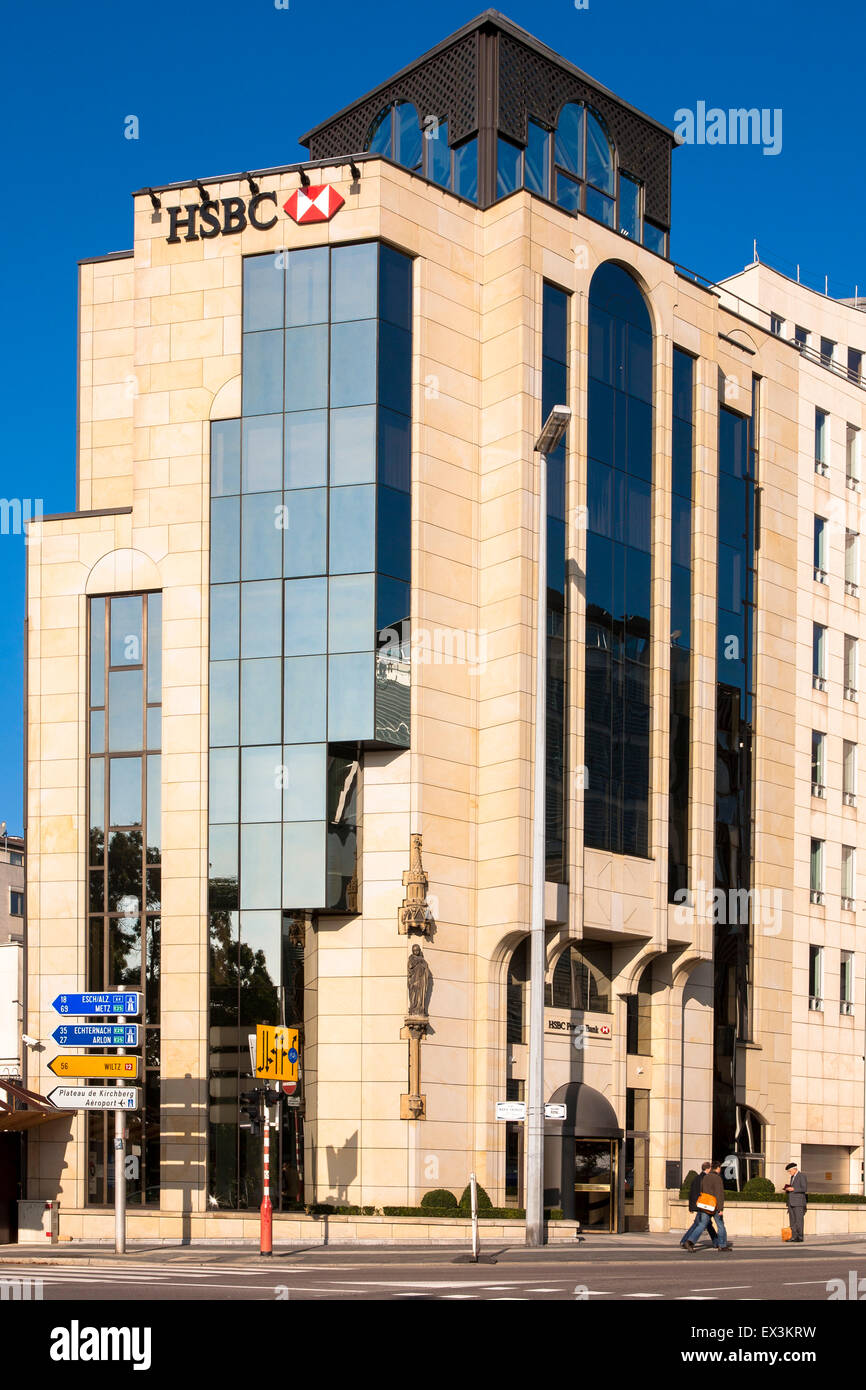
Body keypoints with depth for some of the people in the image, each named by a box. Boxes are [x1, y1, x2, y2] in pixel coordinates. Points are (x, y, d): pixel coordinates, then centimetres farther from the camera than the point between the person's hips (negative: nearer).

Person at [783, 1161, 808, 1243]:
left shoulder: (802, 1176, -7)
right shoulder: (792, 1177, 19)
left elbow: (804, 1189, -13)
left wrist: (793, 1189, -18)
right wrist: (788, 1189, 5)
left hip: (798, 1202, -8)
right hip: (791, 1202, 8)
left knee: (799, 1220, -7)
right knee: (792, 1221, 4)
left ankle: (800, 1238, -5)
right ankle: (794, 1237, 4)